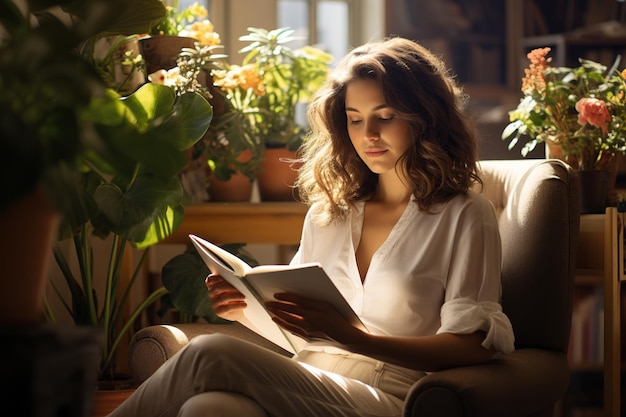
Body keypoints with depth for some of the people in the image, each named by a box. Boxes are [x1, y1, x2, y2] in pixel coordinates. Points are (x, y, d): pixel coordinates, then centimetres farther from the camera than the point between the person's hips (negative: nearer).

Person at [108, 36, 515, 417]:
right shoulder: (328, 210, 21)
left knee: (210, 354, -27)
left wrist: (348, 335, -20)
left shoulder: (465, 216, 3)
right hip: (308, 384, 5)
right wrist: (252, 307, 0)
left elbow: (472, 347, -6)